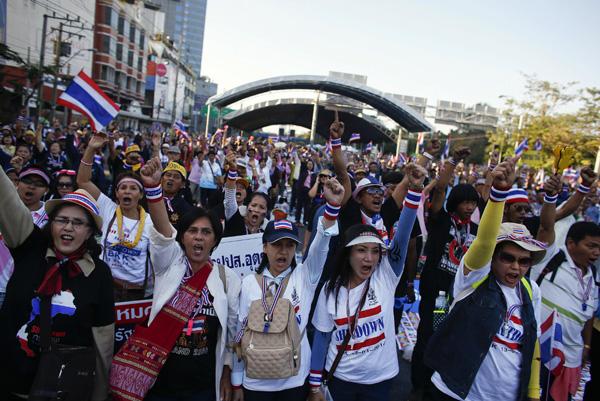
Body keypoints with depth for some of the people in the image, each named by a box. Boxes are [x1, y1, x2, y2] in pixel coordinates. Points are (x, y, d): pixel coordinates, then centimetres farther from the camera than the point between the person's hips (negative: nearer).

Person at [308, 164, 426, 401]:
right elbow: (321, 336, -3)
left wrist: (415, 189, -35)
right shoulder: (331, 289, -10)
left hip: (380, 379, 0)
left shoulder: (386, 276, -12)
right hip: (340, 378, 0)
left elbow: (403, 235, -25)